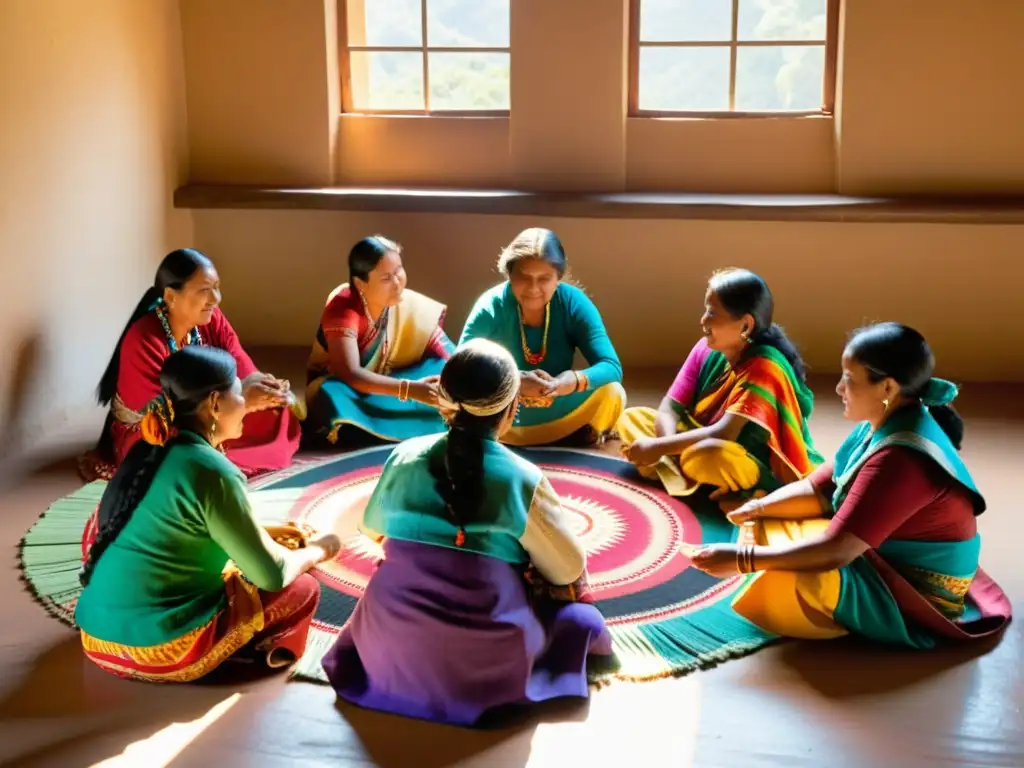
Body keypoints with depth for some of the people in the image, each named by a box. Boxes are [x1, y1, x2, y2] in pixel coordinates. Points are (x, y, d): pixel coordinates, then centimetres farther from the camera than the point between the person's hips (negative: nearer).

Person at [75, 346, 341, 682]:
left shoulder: (149, 449, 7)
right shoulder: (211, 471, -17)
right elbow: (272, 575, -10)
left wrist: (267, 534, 23)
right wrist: (318, 550, 9)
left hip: (98, 635, 8)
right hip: (157, 648, -8)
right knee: (303, 590, 4)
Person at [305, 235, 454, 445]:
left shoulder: (409, 305, -14)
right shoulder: (342, 310, -29)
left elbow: (445, 352, -12)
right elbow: (350, 374, -39)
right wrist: (410, 389, -47)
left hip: (379, 385, 5)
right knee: (332, 398, -40)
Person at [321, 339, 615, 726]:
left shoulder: (404, 458, -4)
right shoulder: (523, 479, -14)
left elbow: (372, 529, 15)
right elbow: (569, 570, -2)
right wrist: (524, 564, 20)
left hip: (393, 650, 2)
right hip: (484, 660, -2)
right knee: (579, 616, 21)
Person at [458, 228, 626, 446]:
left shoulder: (573, 303, -14)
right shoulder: (491, 306, -19)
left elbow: (611, 367, -19)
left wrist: (576, 380, -41)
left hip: (560, 416, 1)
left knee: (613, 394, -26)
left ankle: (585, 437, 7)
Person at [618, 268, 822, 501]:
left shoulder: (764, 367, -23)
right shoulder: (707, 349, -3)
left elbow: (723, 434, -31)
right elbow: (669, 408, -6)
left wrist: (660, 447, -27)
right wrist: (671, 450, -25)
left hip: (764, 467, -8)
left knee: (705, 455, -41)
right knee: (632, 418, -4)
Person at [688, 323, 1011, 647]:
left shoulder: (900, 458, -32)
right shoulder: (884, 425, -1)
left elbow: (835, 550, -34)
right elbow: (818, 491, 6)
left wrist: (742, 559, -29)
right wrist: (757, 508, -11)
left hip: (915, 596, -9)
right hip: (887, 563, 9)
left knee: (785, 582, -31)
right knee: (766, 528, 12)